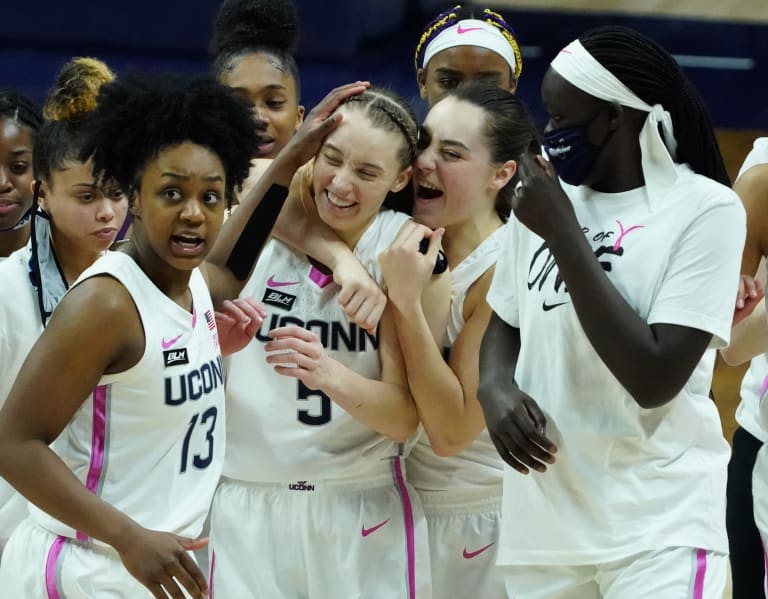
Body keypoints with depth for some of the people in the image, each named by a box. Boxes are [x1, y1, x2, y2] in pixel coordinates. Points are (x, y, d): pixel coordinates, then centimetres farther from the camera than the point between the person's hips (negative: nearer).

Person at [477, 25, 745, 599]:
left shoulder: (705, 209, -9)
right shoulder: (542, 197, 8)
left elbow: (654, 379, -16)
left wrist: (563, 232, -15)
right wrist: (495, 386, -4)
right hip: (542, 518, 5)